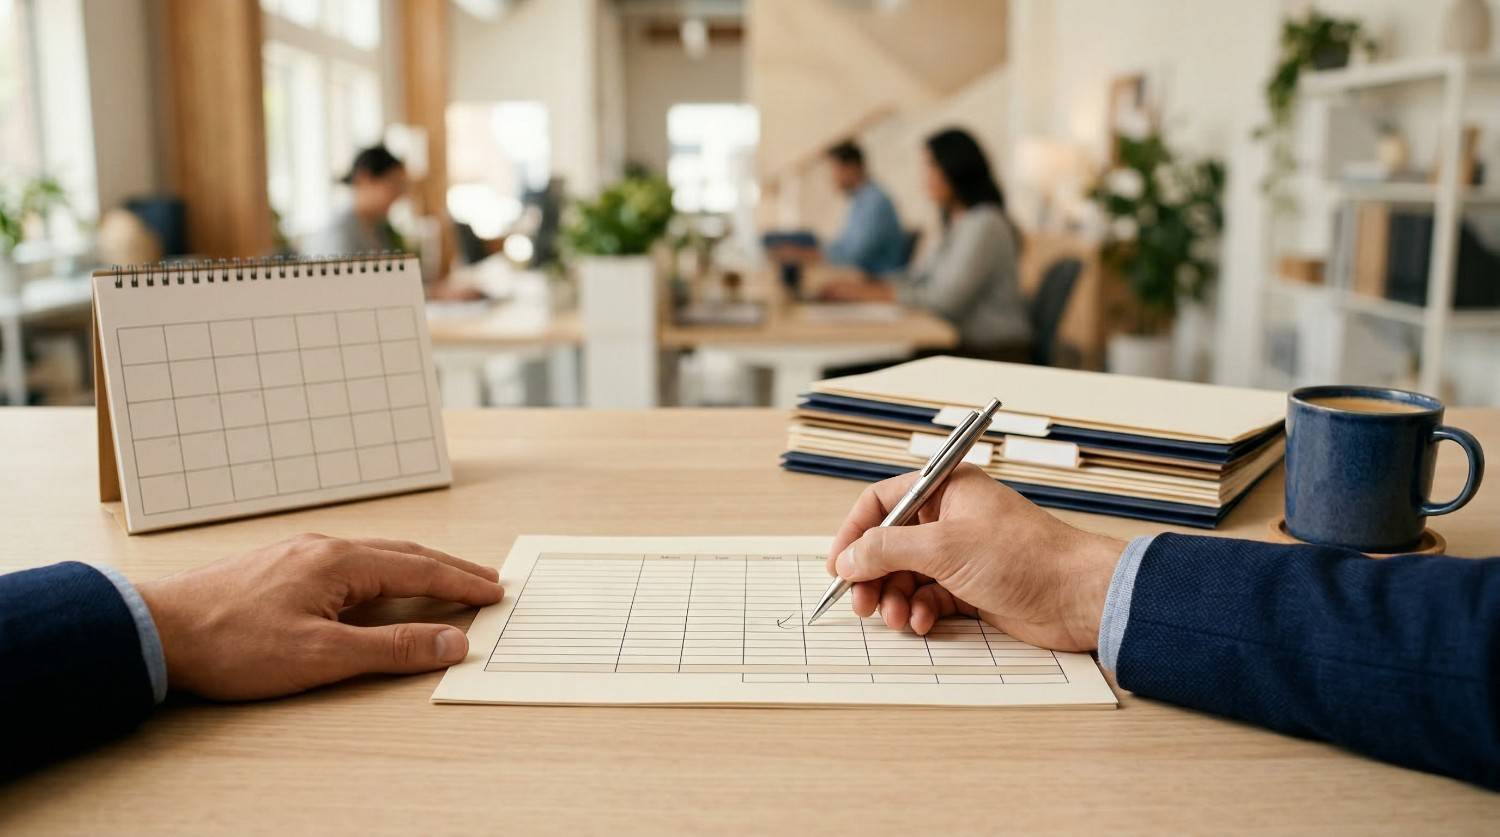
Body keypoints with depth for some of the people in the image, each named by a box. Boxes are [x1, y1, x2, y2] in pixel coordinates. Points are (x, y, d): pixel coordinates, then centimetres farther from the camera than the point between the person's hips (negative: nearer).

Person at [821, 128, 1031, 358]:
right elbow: (922, 281, 15)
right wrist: (866, 284, -1)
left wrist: (870, 293, -14)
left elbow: (945, 301, -19)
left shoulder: (985, 224, -14)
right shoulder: (955, 224, 16)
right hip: (964, 347, 8)